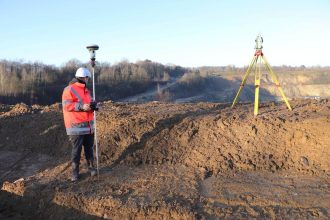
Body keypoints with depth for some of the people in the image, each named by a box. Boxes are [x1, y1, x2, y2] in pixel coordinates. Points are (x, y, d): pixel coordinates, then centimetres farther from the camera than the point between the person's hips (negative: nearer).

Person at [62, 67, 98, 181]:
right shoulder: (69, 89, -10)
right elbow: (66, 105, -20)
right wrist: (81, 106, -29)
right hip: (76, 126, -7)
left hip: (88, 125, 7)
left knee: (89, 147, 14)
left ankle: (91, 167, 27)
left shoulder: (86, 90, 16)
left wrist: (92, 105, -2)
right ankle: (75, 172, 8)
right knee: (76, 150, -2)